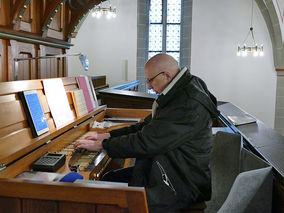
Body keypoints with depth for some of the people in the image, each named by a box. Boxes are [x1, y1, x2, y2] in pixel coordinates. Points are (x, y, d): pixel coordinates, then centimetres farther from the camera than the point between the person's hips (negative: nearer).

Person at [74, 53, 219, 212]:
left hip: (183, 183, -10)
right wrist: (110, 136, 9)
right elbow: (147, 127, 14)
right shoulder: (179, 94, 8)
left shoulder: (189, 105, -25)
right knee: (110, 179, 9)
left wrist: (102, 145, -14)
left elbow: (147, 142, -26)